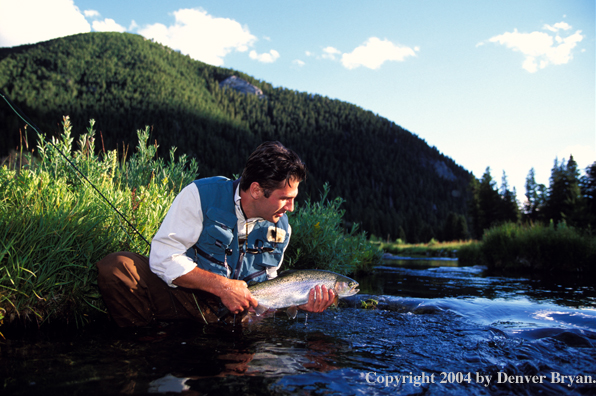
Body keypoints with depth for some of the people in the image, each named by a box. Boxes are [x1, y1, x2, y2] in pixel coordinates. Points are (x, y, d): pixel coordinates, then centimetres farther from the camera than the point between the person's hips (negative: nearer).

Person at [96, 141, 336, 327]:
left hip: (227, 315, 5)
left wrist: (299, 303, -6)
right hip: (177, 295, -4)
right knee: (116, 267, -28)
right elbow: (163, 257, -17)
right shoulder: (201, 196, -13)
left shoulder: (281, 230, 3)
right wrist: (221, 285, -22)